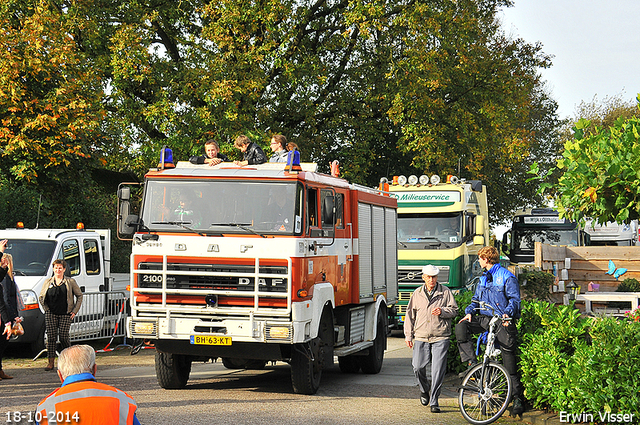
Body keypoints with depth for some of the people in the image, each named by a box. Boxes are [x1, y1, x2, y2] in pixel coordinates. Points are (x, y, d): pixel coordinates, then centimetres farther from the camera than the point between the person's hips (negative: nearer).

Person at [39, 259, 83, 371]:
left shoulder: (70, 282, 5)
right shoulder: (48, 282, 11)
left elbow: (79, 296, 9)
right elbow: (41, 297, 19)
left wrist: (75, 311, 1)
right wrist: (46, 308, 5)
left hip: (66, 314, -2)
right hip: (51, 314, 2)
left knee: (63, 336, -6)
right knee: (51, 337, -4)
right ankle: (51, 363, -1)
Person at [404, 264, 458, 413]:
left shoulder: (445, 292, 6)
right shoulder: (417, 294, 12)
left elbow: (454, 310, 7)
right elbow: (410, 315, 16)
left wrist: (443, 311, -13)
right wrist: (408, 335, 11)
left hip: (440, 338, -2)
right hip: (421, 338, 2)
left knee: (438, 370, -8)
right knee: (418, 367, -2)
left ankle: (434, 401, 0)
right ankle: (424, 391, 27)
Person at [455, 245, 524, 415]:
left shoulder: (506, 277, -5)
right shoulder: (483, 278, 18)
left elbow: (514, 299, -11)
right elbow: (476, 299, 19)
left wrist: (508, 313, -29)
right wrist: (469, 312, -1)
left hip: (503, 320, -6)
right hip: (485, 318, 6)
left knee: (509, 359, -5)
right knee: (461, 327, -21)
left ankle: (517, 398, 2)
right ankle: (472, 364, -17)